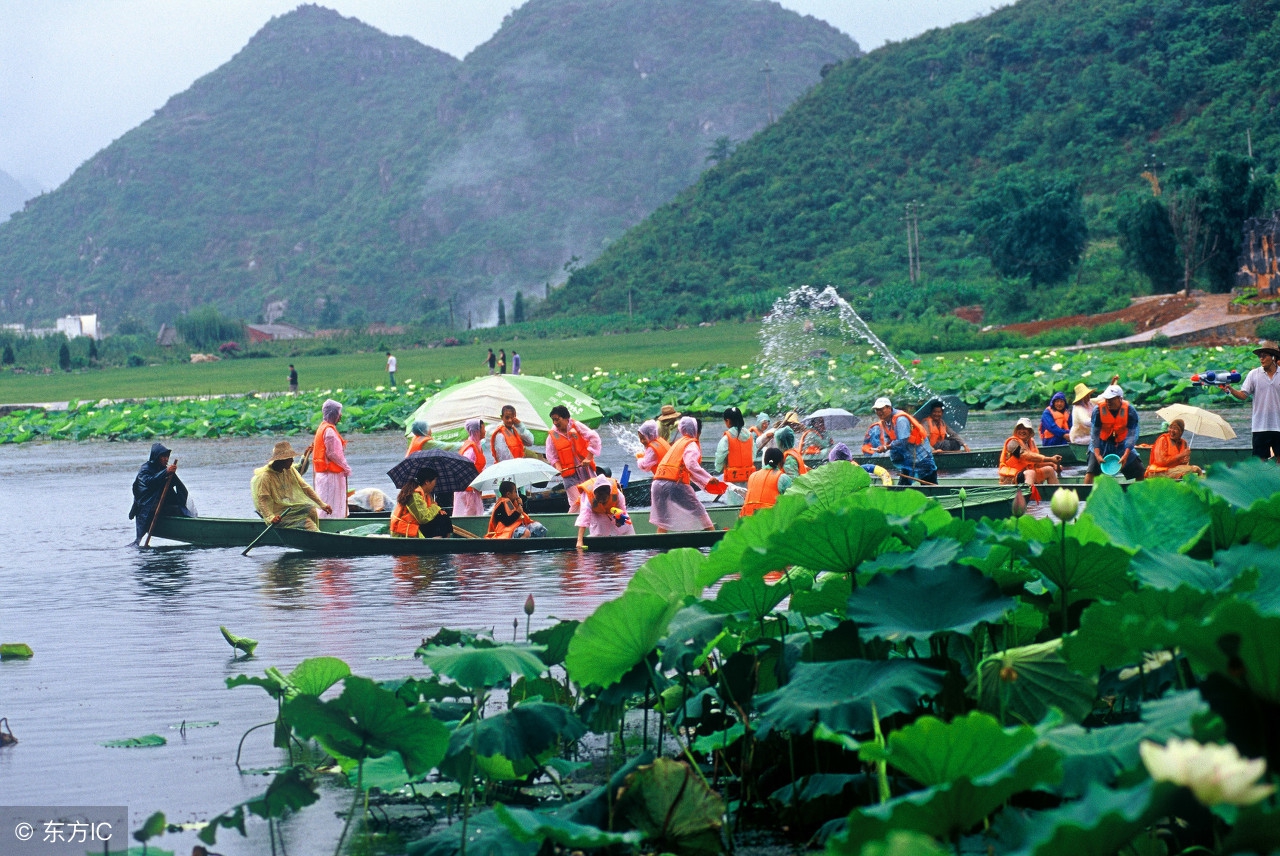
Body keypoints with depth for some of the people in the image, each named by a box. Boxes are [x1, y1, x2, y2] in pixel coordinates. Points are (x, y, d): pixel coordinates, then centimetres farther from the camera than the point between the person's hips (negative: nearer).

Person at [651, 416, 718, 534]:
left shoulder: (678, 442, 25)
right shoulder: (691, 445, 1)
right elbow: (691, 464, -18)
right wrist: (708, 479, -20)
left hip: (658, 484, 7)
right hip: (676, 483, -7)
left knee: (662, 523, 11)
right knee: (699, 512, 8)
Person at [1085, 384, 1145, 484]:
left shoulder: (1130, 411, -18)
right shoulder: (1098, 410, -18)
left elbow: (1132, 434, -18)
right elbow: (1094, 433, -14)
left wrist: (1125, 455, -29)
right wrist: (1097, 454, -23)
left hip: (1122, 445, 1)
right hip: (1102, 444, -1)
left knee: (1140, 472, -2)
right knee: (1091, 471, -16)